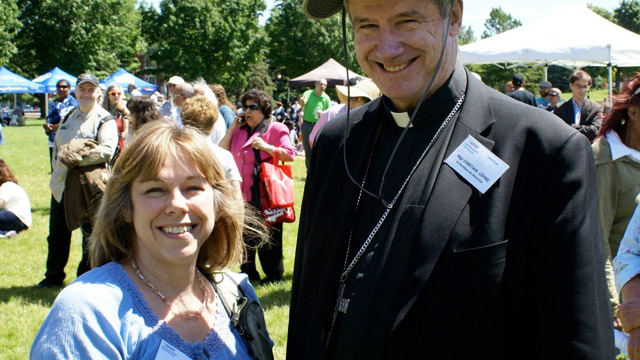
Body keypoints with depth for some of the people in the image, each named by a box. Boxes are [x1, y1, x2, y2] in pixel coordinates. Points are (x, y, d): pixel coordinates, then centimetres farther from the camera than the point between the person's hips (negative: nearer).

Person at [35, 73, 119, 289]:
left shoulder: (104, 120, -7)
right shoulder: (68, 117, 16)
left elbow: (107, 150, -20)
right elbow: (57, 146, 23)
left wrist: (79, 158, -24)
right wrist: (60, 160, 5)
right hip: (62, 183, 7)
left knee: (89, 233, 5)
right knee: (57, 233, 13)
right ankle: (53, 277, 27)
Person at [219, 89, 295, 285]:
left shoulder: (275, 129, -2)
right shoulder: (239, 131, 16)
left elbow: (289, 154, -9)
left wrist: (266, 147, -20)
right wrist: (233, 127, 5)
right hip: (243, 193, 6)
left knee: (268, 236, -2)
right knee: (244, 235, 12)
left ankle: (274, 275, 9)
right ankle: (248, 274, 24)